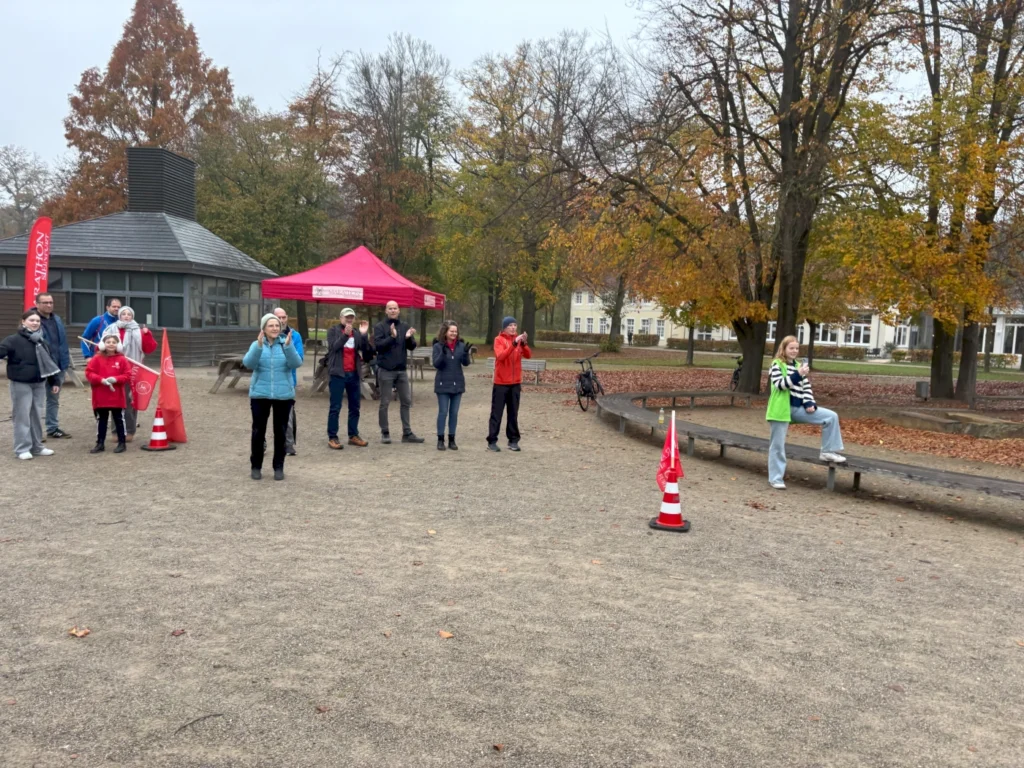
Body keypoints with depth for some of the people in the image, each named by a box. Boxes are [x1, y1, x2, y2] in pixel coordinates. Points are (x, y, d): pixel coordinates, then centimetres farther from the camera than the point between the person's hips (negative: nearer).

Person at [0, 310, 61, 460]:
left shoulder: (41, 341, 11)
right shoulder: (14, 340, -8)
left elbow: (49, 362, 17)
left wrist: (54, 382, 17)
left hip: (39, 383, 6)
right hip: (21, 384, -6)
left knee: (37, 415, 11)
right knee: (22, 416, -2)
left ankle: (36, 446, 21)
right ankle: (22, 448, 4)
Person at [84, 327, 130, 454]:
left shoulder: (122, 359, -2)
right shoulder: (97, 358, 0)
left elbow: (127, 375, -4)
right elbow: (89, 373, -4)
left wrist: (115, 379, -19)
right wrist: (102, 380, -18)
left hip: (117, 397, -1)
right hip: (100, 397, 1)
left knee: (119, 419, 7)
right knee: (101, 420, 10)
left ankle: (121, 443, 14)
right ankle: (100, 443, 18)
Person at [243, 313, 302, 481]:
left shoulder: (286, 343, 0)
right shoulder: (257, 344, 2)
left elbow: (296, 363, -14)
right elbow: (248, 363, -14)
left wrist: (288, 346, -30)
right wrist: (259, 346, -29)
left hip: (283, 395, 0)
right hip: (260, 394, 0)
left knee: (280, 431, 7)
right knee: (258, 431, 4)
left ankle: (279, 467, 17)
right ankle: (256, 466, 18)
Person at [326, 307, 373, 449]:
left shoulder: (357, 333, 12)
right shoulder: (333, 331, 2)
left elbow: (366, 350, -1)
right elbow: (333, 347, -15)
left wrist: (363, 335, -14)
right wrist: (345, 334, -25)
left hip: (354, 374, 5)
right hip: (338, 373, -5)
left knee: (355, 407, 9)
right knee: (335, 407, -4)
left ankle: (353, 435, 18)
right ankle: (332, 437, -1)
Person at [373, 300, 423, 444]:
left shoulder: (405, 327, 9)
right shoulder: (379, 327, -3)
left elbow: (412, 347, 7)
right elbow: (377, 345, -14)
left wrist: (409, 338, -14)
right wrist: (392, 337, -26)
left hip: (402, 370, 5)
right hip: (386, 370, -4)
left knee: (406, 401, 6)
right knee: (385, 403, 3)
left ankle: (407, 433, 13)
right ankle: (385, 433, 12)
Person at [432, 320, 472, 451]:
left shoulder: (461, 345, 1)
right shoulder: (438, 346, -6)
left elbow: (466, 363, -4)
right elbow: (436, 364, -12)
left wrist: (466, 353, -24)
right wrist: (443, 353, -28)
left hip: (457, 383, 3)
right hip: (443, 384, -3)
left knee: (454, 412, 7)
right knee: (443, 412, -1)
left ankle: (452, 439, 15)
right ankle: (440, 439, 8)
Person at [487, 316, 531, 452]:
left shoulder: (518, 340, 8)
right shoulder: (499, 339, -5)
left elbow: (528, 355, -5)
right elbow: (501, 356, -22)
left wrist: (523, 344, -23)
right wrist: (514, 343, -28)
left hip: (515, 383, 4)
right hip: (501, 383, -4)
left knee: (513, 413, 7)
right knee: (496, 413, 0)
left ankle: (513, 441, 12)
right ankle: (492, 441, 3)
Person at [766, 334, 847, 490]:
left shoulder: (798, 366, 15)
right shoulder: (777, 365, -4)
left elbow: (806, 387, 14)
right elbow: (779, 384, -19)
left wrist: (809, 403, -1)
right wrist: (797, 375, -29)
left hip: (798, 408, 6)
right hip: (782, 409, -6)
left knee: (831, 416, -2)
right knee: (778, 444, -1)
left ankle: (828, 451, 5)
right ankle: (776, 478, 7)